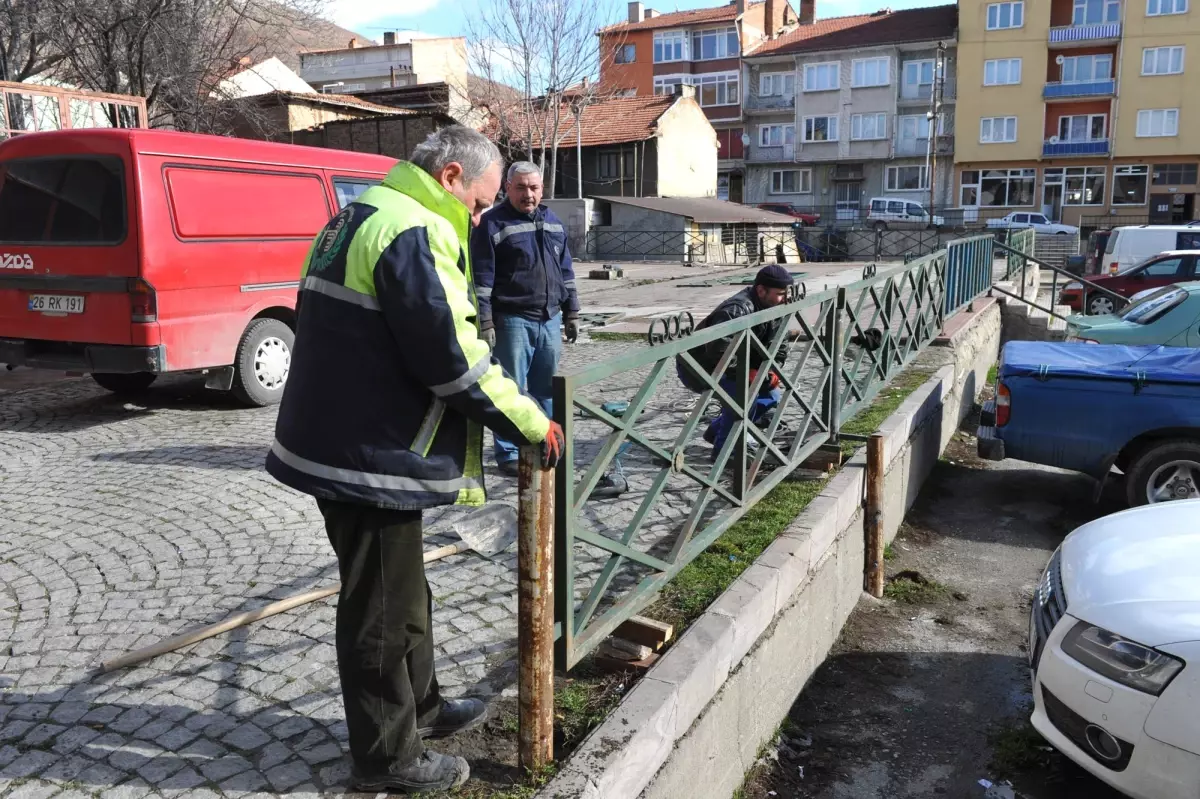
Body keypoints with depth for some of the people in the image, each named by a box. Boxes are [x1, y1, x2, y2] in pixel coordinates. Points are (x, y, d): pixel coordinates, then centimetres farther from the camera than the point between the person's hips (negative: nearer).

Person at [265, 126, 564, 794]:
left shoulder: (360, 218, 15)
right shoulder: (413, 232, -18)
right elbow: (454, 357, -22)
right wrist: (530, 421, -10)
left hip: (337, 439, 10)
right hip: (371, 457, -10)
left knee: (403, 590, 23)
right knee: (383, 608, 5)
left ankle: (419, 705, 41)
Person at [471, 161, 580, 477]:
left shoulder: (553, 222, 14)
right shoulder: (492, 223, -6)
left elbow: (566, 272, 19)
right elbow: (481, 279, -10)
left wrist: (571, 313, 17)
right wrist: (484, 323, -15)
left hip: (550, 320, 6)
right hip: (513, 320, -6)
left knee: (547, 389, 13)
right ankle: (508, 453, 9)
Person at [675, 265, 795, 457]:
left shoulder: (777, 311, -1)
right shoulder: (738, 310, -31)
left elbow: (777, 346, 7)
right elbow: (718, 349, -41)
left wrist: (772, 371, -12)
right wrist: (747, 373, -33)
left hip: (727, 367, 9)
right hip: (696, 367, -9)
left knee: (770, 396, 6)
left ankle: (718, 430, 19)